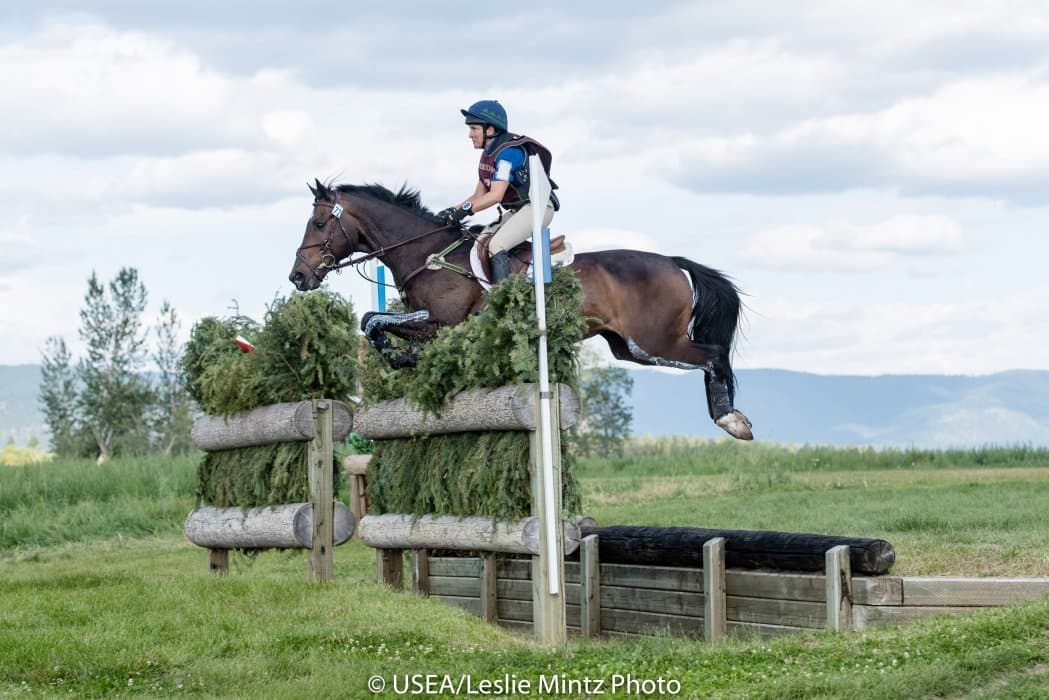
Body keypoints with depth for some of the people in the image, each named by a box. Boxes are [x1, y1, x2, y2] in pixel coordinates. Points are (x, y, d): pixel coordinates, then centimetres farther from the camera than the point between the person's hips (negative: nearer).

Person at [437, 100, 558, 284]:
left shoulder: (508, 152, -19)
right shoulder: (488, 154, 11)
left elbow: (495, 195, -26)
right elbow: (479, 195, 14)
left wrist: (465, 210, -29)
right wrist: (454, 210, -1)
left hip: (537, 207, -10)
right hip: (516, 211, 10)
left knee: (496, 246, -26)